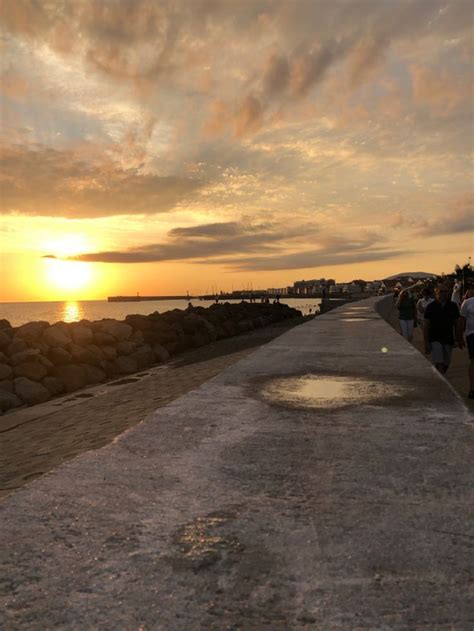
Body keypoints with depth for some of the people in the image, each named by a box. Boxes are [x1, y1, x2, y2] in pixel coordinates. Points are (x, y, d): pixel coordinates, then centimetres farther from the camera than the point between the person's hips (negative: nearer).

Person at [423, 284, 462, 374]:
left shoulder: (453, 306, 4)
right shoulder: (431, 307, -3)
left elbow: (456, 324, 9)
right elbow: (426, 326, -3)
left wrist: (459, 340, 4)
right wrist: (426, 343, -8)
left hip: (448, 340, 3)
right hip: (435, 340, -3)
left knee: (446, 365, 11)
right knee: (439, 364, -13)